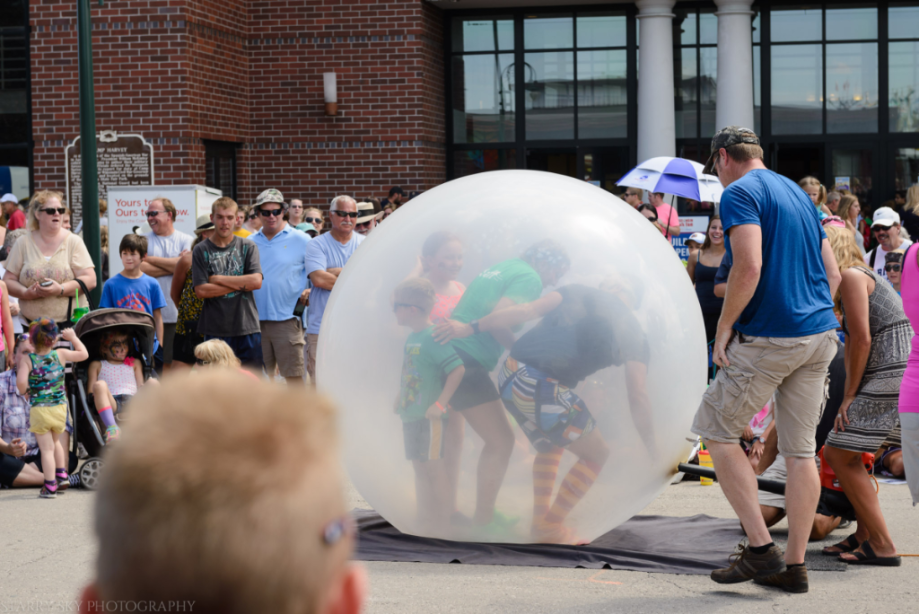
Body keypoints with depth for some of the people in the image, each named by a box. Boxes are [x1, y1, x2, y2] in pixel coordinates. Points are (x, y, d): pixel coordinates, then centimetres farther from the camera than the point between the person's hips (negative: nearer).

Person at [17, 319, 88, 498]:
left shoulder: (27, 359, -10)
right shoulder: (60, 355, -2)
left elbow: (21, 382, -24)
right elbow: (84, 354, 11)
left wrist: (24, 390, -3)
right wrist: (73, 337, 22)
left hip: (39, 410, -3)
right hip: (60, 407, 3)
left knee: (46, 448, 2)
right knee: (55, 442, 28)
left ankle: (50, 487, 5)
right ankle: (62, 474, 31)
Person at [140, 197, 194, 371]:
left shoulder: (186, 240, 7)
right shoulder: (144, 240, 10)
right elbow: (141, 269, -5)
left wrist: (151, 259, -4)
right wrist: (173, 265, -6)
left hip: (178, 313, -1)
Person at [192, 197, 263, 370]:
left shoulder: (248, 247, 6)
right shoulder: (202, 250, 2)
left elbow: (256, 281, -7)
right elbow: (201, 291, -7)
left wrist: (218, 279, -7)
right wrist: (240, 284, -8)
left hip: (247, 328, 1)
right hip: (216, 329, -1)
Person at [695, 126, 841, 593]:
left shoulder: (740, 193, -7)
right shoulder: (798, 194, 19)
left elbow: (749, 266, -21)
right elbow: (832, 273, 18)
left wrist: (724, 327, -12)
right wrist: (816, 322, 19)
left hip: (769, 338, -8)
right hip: (820, 334, 8)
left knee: (716, 430, 6)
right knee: (800, 450, 9)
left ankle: (760, 547, 1)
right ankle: (794, 566, 12)